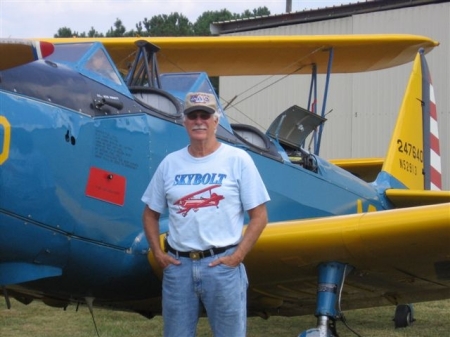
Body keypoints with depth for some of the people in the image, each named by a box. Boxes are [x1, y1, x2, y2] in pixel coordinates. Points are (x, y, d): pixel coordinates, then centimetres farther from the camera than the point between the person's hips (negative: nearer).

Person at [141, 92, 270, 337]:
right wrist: (157, 252, 3)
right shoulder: (170, 163, 9)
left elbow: (259, 216, -2)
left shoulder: (238, 160, -1)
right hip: (177, 265, 3)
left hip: (222, 264, -3)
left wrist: (237, 256, -9)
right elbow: (150, 214, 16)